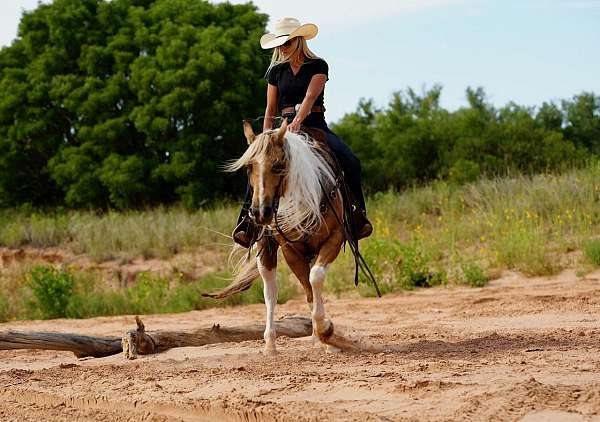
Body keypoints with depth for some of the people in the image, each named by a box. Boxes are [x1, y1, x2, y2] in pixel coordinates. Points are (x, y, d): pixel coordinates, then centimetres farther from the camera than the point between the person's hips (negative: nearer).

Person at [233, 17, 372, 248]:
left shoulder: (318, 66, 2)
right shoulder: (276, 71, 13)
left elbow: (310, 96, -16)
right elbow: (270, 110, 14)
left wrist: (298, 121, -33)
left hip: (315, 126, -2)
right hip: (286, 127, 2)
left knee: (351, 163, -26)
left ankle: (359, 216, -13)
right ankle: (246, 223, -30)